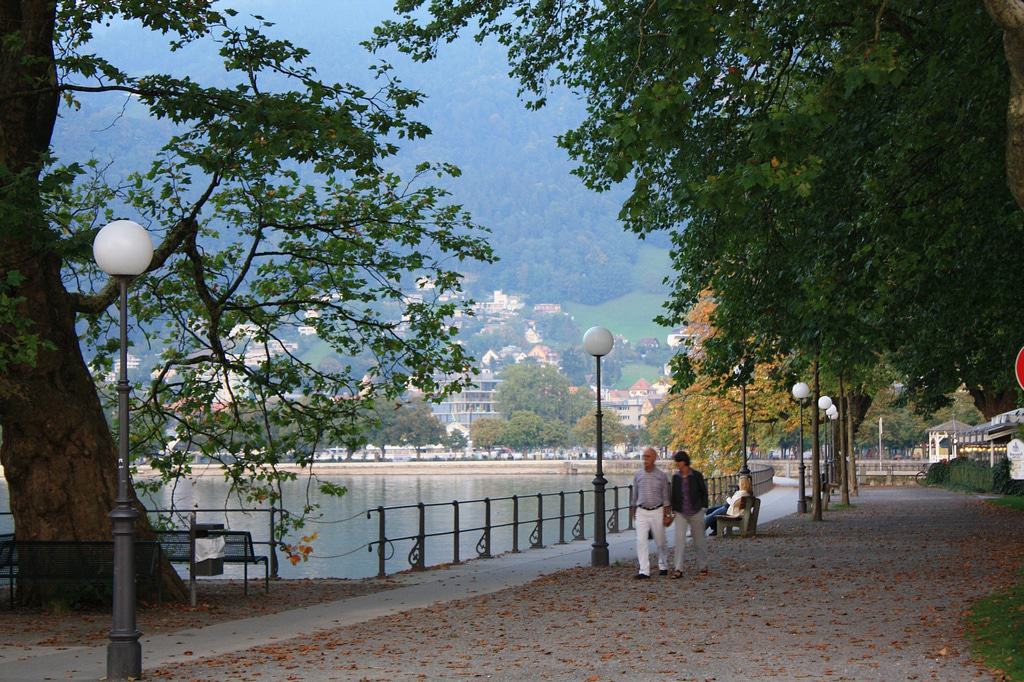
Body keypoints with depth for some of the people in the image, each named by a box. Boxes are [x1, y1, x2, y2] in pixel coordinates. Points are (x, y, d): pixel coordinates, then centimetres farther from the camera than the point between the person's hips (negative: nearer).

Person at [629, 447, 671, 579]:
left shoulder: (661, 476, -2)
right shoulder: (637, 475, 4)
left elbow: (666, 497, 0)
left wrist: (667, 515, -5)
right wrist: (633, 513, 15)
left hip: (657, 512, -1)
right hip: (641, 512, 1)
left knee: (660, 542, 10)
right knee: (641, 541, -12)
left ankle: (663, 566, 32)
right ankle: (644, 571, -13)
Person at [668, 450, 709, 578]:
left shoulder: (696, 475, -8)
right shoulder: (676, 477, 1)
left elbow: (704, 492, 1)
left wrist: (703, 508, -4)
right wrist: (674, 510, 6)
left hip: (696, 513, -2)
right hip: (681, 514, 2)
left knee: (699, 540, 9)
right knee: (679, 539, -11)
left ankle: (703, 566, 26)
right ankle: (678, 569, -12)